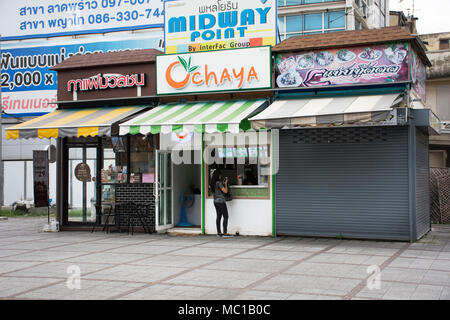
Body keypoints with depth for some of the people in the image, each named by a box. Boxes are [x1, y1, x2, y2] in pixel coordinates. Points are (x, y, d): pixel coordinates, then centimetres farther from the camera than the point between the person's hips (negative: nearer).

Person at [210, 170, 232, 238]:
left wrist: (222, 183, 17)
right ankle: (225, 233, -9)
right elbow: (225, 191, -14)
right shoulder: (219, 183, -15)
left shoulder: (213, 183, 9)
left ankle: (219, 233, 11)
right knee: (225, 217, -5)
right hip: (221, 201, -9)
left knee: (219, 217, 10)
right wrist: (226, 184, -1)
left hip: (216, 201, 9)